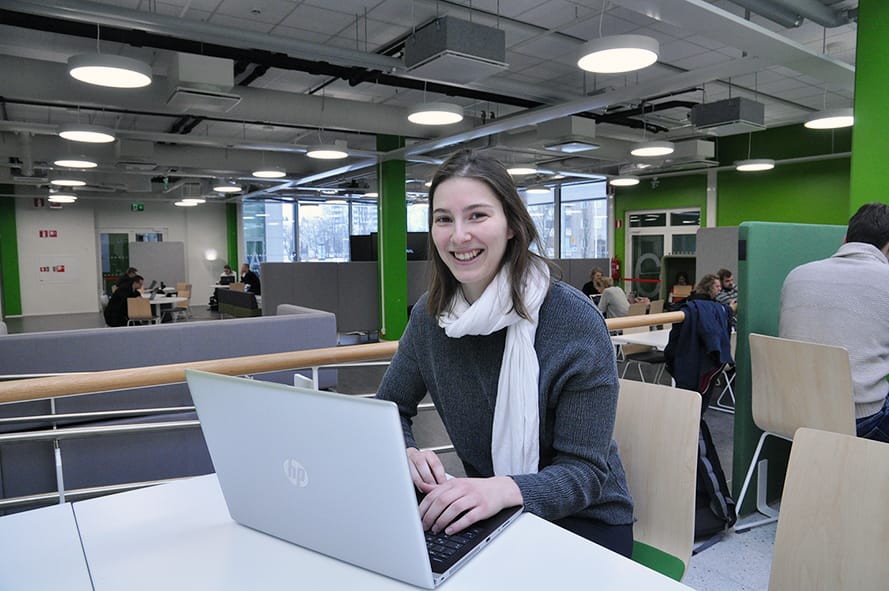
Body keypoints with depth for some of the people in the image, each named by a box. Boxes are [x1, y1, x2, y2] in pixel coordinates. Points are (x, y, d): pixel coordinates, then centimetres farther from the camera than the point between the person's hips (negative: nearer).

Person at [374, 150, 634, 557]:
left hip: (582, 521, -3)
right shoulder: (430, 314, -7)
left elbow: (586, 470, -19)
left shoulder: (575, 322, -20)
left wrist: (504, 490, -39)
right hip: (483, 514, 4)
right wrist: (406, 454, -19)